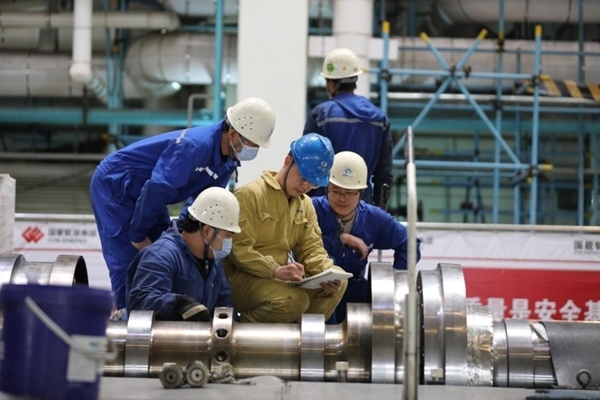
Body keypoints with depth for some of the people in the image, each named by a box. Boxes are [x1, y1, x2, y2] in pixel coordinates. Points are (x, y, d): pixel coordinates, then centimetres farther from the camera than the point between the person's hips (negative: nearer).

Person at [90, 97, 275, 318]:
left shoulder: (228, 160, -4)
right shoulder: (195, 146, -33)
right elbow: (156, 190, -32)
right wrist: (137, 236, -22)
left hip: (142, 193, 9)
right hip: (113, 184, -9)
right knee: (128, 258, -13)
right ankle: (125, 314, -6)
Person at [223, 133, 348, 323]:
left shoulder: (306, 205, 11)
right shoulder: (249, 194, -13)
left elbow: (312, 249, 9)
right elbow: (238, 249, -19)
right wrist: (276, 270, -31)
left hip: (280, 278, 7)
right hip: (242, 277, -7)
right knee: (295, 299, -31)